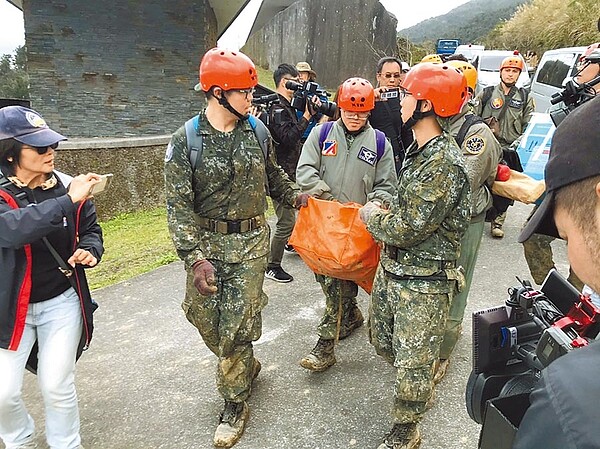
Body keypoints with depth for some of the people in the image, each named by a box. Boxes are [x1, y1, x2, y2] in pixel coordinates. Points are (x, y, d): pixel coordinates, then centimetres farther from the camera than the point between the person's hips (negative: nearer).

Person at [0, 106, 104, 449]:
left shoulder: (67, 186, -7)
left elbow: (91, 230, 7)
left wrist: (89, 250, -15)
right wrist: (68, 202, -41)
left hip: (62, 302, 1)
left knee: (57, 386, 6)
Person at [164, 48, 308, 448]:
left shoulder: (257, 130, 1)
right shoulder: (186, 141, -9)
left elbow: (273, 176, 20)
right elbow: (179, 206, -11)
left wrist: (297, 197, 9)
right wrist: (196, 258, -18)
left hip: (252, 242, 1)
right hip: (207, 242, 0)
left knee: (237, 325, 0)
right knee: (205, 318, 9)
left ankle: (235, 404, 19)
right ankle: (247, 366, 39)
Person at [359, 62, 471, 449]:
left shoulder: (444, 164, -24)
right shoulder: (419, 150, 7)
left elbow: (407, 229, -25)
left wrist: (371, 216, -7)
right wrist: (384, 215, 2)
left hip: (423, 283, -9)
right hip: (391, 268, 9)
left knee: (413, 364, 8)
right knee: (382, 340, 25)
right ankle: (421, 386, 52)